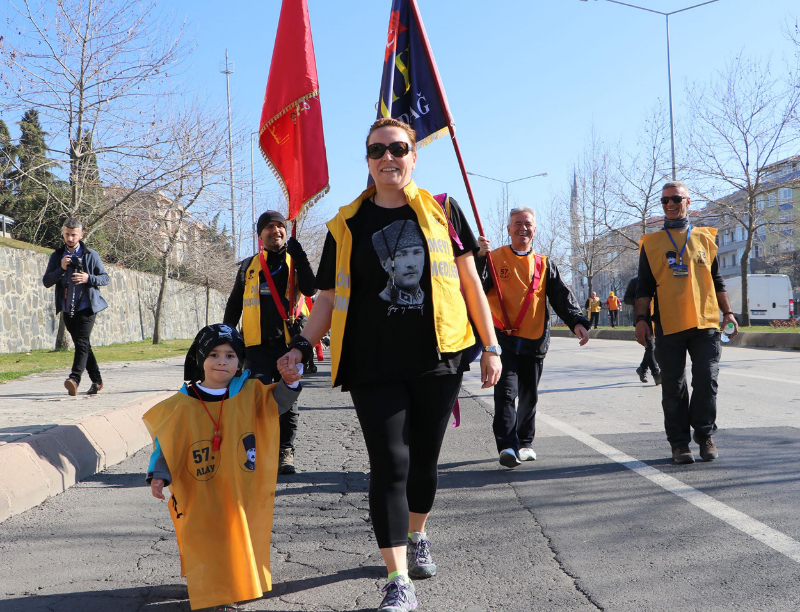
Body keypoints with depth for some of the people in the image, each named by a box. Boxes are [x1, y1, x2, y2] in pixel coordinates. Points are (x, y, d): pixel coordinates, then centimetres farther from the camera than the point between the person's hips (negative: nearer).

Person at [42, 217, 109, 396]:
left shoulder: (91, 255, 1)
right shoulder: (57, 256, 9)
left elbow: (105, 278, 3)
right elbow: (46, 281, 3)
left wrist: (88, 278, -17)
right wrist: (61, 269, -14)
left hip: (86, 306, -4)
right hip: (67, 309, 5)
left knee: (82, 342, -18)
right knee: (81, 345, 11)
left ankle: (74, 379, -27)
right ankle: (96, 380, 21)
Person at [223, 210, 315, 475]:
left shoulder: (294, 261, 10)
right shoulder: (249, 266, 15)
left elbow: (309, 289, -10)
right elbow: (234, 304, 21)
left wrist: (299, 256, -16)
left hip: (287, 343, 0)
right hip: (257, 344, 1)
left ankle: (285, 452, 12)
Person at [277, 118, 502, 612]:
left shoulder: (442, 211, 6)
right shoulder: (348, 224, 6)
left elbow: (470, 282, 8)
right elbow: (331, 297, 7)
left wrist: (491, 346, 5)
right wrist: (302, 346, -7)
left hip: (437, 360, 1)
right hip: (374, 367, -1)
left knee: (424, 460, 12)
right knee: (390, 465, -7)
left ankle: (418, 536, 41)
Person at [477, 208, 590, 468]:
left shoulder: (544, 264, 13)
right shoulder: (494, 258, 5)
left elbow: (561, 296, 5)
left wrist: (576, 321, -11)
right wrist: (480, 258, -22)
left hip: (534, 340, 3)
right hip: (503, 338, -3)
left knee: (529, 395, 11)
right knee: (506, 391, -14)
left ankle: (524, 442, 24)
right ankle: (507, 446, -17)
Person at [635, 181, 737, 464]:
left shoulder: (705, 238, 14)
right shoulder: (651, 243, 9)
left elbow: (716, 281, 18)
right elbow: (644, 286, 6)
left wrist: (727, 312, 11)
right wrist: (641, 319, -4)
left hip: (705, 324, 1)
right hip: (669, 326, -1)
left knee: (706, 382, -1)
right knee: (674, 388, 2)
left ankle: (705, 436, 16)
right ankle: (679, 442, 11)